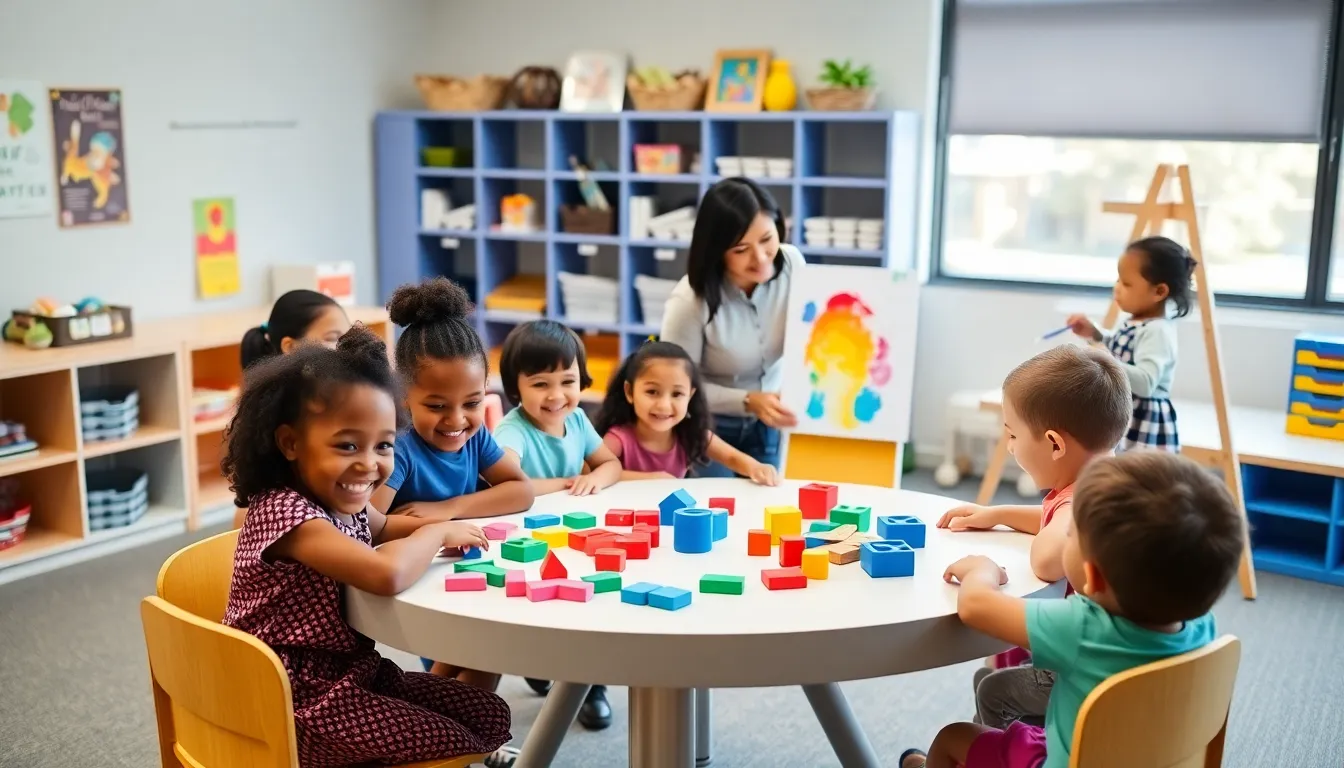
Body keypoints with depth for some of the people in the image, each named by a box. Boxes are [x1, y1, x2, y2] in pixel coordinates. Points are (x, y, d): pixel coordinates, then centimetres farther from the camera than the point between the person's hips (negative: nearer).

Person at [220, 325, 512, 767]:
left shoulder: (343, 499, 1)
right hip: (302, 702, -9)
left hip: (355, 672, 9)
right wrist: (437, 532, -19)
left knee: (492, 716, 6)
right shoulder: (283, 511, -27)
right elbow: (386, 574, -41)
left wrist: (443, 526, 3)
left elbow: (380, 528, 25)